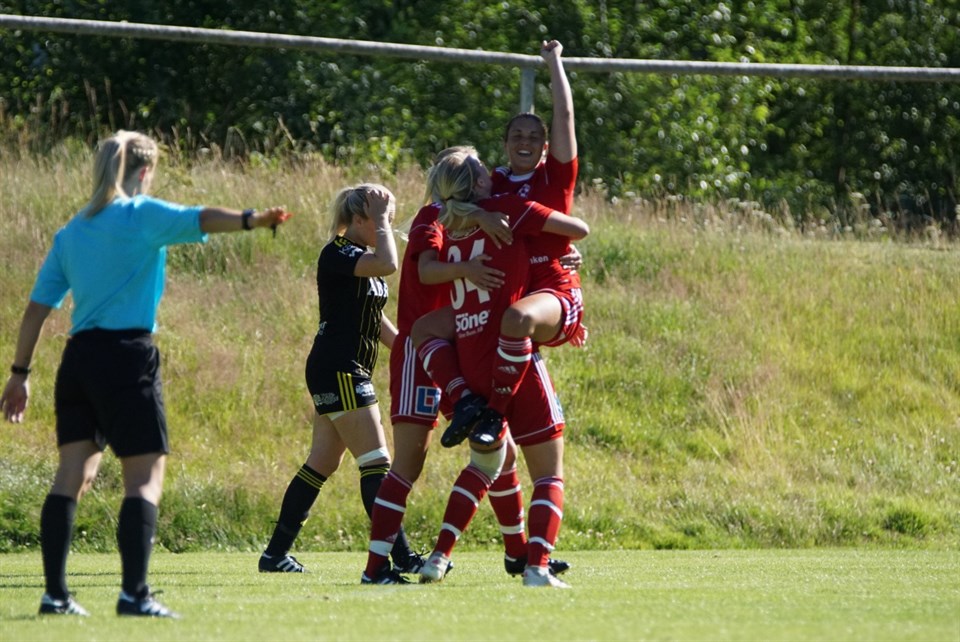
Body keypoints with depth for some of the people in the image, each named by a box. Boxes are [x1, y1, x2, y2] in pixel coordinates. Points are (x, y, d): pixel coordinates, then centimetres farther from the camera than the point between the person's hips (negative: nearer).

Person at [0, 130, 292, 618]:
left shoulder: (71, 232, 17)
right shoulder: (143, 215, -1)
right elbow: (199, 220, -21)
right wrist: (252, 221, -36)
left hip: (78, 358, 6)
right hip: (127, 357, -6)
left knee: (73, 473, 6)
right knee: (145, 477, -5)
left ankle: (55, 593, 2)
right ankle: (134, 593, -16)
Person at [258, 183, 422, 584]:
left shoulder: (363, 258, 16)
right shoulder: (337, 254, -14)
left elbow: (374, 319, 23)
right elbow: (388, 263, -32)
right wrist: (381, 220, -18)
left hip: (350, 372, 10)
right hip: (337, 371, -10)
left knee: (322, 464, 13)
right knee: (375, 462, -13)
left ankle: (276, 554, 18)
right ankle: (399, 557, -18)